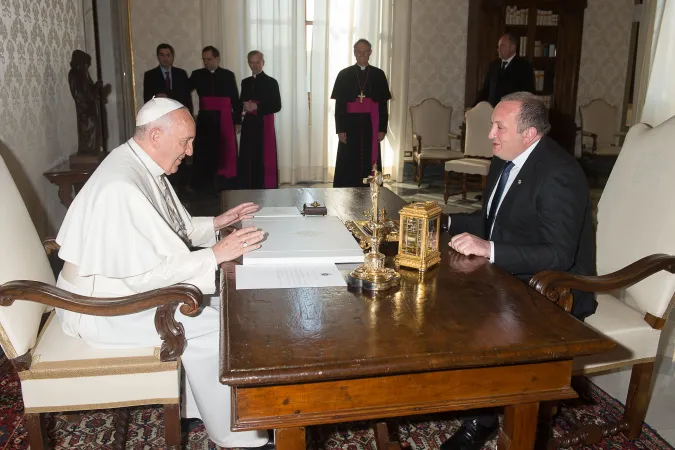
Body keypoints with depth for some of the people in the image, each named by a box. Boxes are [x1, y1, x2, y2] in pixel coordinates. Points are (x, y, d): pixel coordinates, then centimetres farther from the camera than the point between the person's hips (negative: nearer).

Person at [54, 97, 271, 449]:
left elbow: (166, 229, 15)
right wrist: (215, 255, -29)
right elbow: (145, 273, -31)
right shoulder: (121, 188, -30)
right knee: (212, 328, -12)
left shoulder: (144, 166, 2)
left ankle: (199, 407, 16)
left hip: (130, 283, 10)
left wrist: (215, 223, 3)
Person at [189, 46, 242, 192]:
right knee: (204, 154, 1)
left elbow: (235, 100, 4)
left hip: (225, 120, -1)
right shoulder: (197, 75, 7)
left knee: (226, 154, 1)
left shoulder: (228, 75, 4)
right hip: (205, 120, 1)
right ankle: (204, 188, 9)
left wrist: (237, 121, 1)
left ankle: (226, 186, 10)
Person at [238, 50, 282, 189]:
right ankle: (249, 189, 11)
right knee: (248, 158, 3)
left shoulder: (271, 82, -1)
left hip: (264, 125, -5)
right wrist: (244, 107, -3)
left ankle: (267, 189, 0)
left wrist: (257, 107, -16)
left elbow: (276, 106, -6)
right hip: (249, 125, 5)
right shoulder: (245, 82, 16)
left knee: (265, 158, -6)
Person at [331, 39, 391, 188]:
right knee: (348, 164, 0)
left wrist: (382, 129, -2)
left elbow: (383, 104, 5)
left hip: (370, 125, 1)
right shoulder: (344, 74, 2)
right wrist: (340, 129, -7)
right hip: (350, 124, -1)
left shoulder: (378, 75, 5)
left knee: (369, 163, 3)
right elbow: (339, 105, 0)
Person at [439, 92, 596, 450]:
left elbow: (559, 256, -30)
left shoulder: (559, 175, -24)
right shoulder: (505, 160, 3)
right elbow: (490, 219, 14)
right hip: (509, 275, 9)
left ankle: (483, 419, -5)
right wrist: (444, 222, -2)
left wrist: (489, 249, -37)